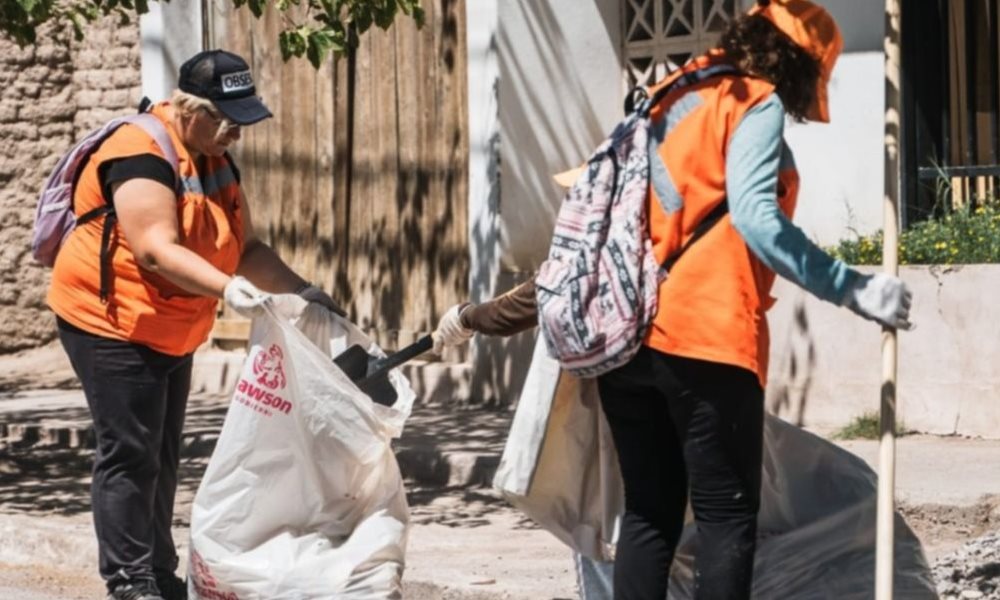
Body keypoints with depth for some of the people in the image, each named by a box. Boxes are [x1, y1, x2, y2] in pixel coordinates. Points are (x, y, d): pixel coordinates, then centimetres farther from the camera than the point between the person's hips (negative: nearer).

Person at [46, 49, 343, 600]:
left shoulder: (217, 163, 8)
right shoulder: (142, 154, -22)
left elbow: (245, 249, 9)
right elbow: (156, 249, -32)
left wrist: (300, 291, -5)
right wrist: (226, 287, -43)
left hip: (170, 335, 9)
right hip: (111, 326, -9)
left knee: (161, 457, 14)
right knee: (129, 454, -10)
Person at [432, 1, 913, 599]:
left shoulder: (669, 100, 20)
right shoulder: (756, 105, -2)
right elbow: (754, 217, -18)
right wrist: (852, 289, -17)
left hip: (624, 335, 8)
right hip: (704, 339, -7)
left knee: (649, 513, 11)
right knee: (728, 518, -3)